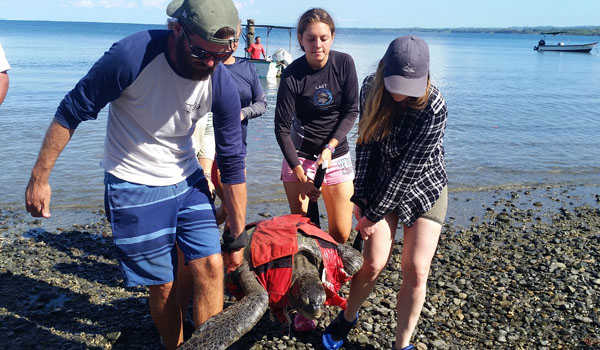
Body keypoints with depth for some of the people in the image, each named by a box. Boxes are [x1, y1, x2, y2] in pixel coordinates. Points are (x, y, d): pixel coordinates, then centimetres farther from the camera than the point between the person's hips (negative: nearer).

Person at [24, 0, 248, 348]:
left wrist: (238, 238, -2)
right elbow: (72, 112, -13)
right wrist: (40, 176, -8)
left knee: (211, 266, -5)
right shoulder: (131, 56, -26)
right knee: (163, 285, 4)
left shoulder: (222, 85, -15)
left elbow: (233, 164, -7)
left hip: (188, 181, 4)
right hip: (134, 187, -3)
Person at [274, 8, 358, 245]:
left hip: (337, 153, 2)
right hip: (299, 154, -2)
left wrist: (330, 147, -15)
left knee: (341, 233, 2)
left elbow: (351, 111, -2)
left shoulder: (344, 63, -7)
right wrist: (299, 173, -17)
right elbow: (282, 128, -12)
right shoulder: (292, 75, -14)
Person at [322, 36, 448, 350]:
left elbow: (409, 169, -25)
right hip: (381, 185, 3)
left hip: (423, 189, -2)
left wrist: (373, 214, -19)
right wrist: (360, 197, -10)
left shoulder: (433, 109, -27)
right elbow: (366, 143, -8)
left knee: (416, 271, -5)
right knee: (374, 263, -2)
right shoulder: (371, 88, -13)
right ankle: (347, 318, 26)